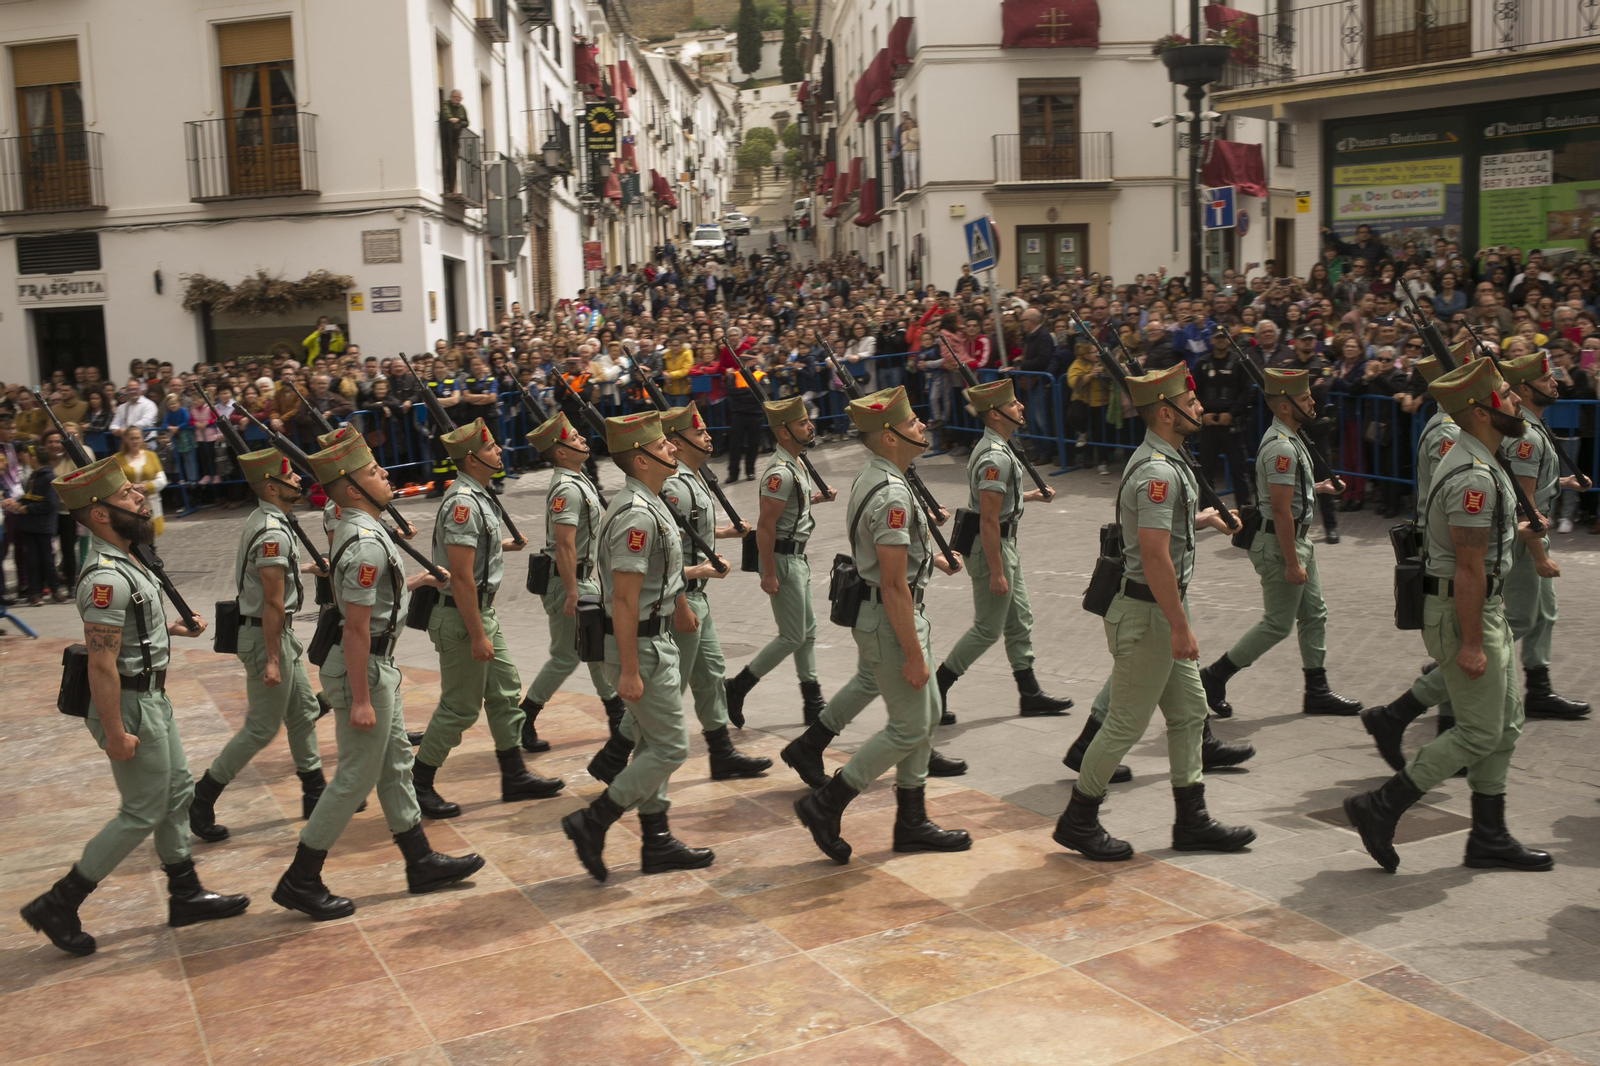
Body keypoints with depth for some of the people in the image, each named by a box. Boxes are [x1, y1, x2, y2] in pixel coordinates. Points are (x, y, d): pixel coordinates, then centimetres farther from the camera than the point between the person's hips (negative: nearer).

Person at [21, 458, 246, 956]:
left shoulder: (121, 563, 7)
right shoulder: (107, 578, -25)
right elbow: (101, 664, -27)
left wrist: (172, 627, 14)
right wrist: (116, 734, -25)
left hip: (150, 697, 10)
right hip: (130, 705, -10)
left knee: (177, 793, 17)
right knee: (143, 812, 0)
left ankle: (185, 895, 28)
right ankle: (58, 906, 11)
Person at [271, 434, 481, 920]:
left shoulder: (355, 530, 8)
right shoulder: (366, 543, -24)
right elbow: (356, 627, -25)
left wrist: (416, 580, 27)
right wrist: (360, 700, -24)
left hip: (376, 664, 10)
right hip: (362, 668, -10)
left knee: (396, 763, 17)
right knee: (356, 777, 0)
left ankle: (421, 862, 28)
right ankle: (300, 881, 10)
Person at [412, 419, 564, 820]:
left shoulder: (477, 496, 10)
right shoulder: (463, 503, -22)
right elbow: (461, 577, -26)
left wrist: (502, 545, 11)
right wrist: (477, 636, -24)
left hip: (483, 612, 10)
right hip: (462, 619, -10)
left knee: (505, 692, 14)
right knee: (460, 707, 0)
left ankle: (515, 777, 24)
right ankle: (418, 785, 13)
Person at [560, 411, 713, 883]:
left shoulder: (647, 504, 10)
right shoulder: (637, 516, -23)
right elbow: (624, 600, -25)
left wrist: (681, 608, 33)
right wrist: (629, 671, -24)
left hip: (654, 638, 10)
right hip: (639, 645, -10)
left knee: (654, 744, 15)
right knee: (670, 748, -4)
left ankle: (657, 842, 24)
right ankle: (592, 822, 3)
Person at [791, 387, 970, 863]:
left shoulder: (870, 478, 7)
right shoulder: (892, 495, -25)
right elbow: (893, 585, -26)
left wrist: (927, 555, 29)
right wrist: (913, 654, -22)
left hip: (903, 614, 10)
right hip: (890, 621, -10)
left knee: (926, 717, 16)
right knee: (909, 728, -1)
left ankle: (912, 822, 26)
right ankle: (825, 804, 9)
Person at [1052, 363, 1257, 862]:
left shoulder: (1165, 460, 11)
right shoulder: (1158, 472, -23)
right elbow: (1155, 558, -27)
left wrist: (1198, 519, 24)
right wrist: (1180, 627, -24)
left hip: (1163, 609, 10)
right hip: (1147, 614, -10)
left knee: (1189, 712, 15)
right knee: (1127, 722, 1)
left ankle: (1192, 821, 25)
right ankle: (1078, 821, 14)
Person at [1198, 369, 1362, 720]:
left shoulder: (1288, 439, 9)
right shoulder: (1281, 447, -23)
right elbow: (1280, 509, -26)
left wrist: (1314, 487, 15)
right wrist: (1292, 563, -24)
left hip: (1298, 541, 10)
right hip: (1280, 545, -10)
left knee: (1314, 615, 14)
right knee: (1278, 624, -1)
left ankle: (1317, 691, 23)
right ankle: (1214, 677, 9)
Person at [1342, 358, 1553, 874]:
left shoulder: (1474, 462, 12)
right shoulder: (1474, 476, -22)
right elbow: (1469, 566, -24)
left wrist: (1513, 531, 12)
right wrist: (1471, 643, -23)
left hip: (1485, 607, 11)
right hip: (1462, 612, -11)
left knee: (1505, 722, 14)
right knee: (1480, 732, -5)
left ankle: (1489, 836, 22)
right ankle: (1380, 807, 3)